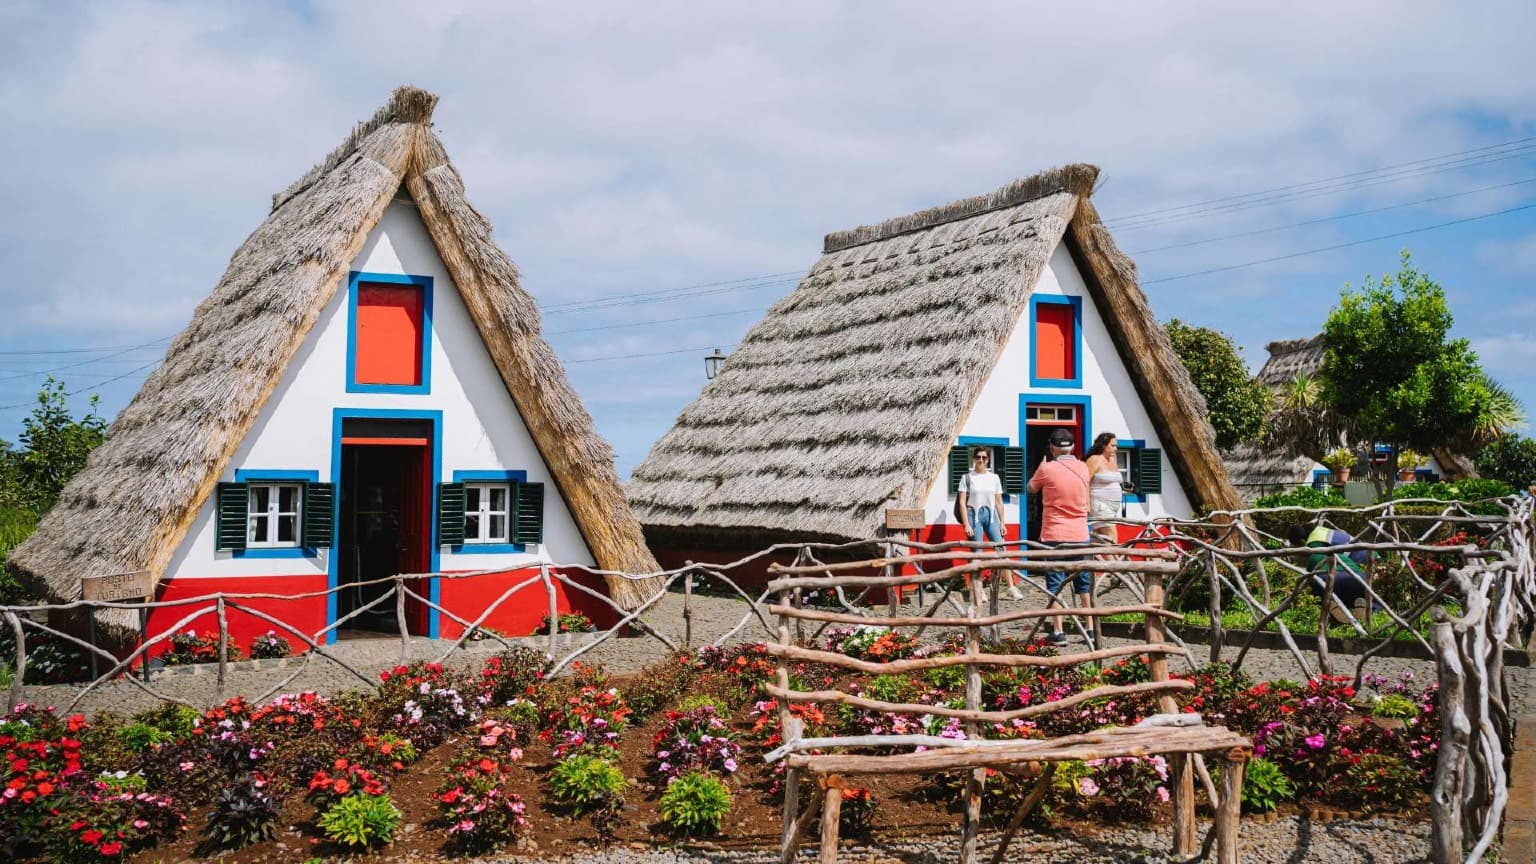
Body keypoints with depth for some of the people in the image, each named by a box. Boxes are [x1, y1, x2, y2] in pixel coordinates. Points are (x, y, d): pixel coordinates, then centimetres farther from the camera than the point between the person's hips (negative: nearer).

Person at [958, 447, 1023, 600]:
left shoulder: (994, 478, 10)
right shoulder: (967, 478, 2)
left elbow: (999, 503, 13)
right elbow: (962, 503, -1)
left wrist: (1002, 523, 8)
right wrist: (966, 524, -9)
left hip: (991, 515, 2)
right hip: (974, 515, -2)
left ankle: (1011, 587, -3)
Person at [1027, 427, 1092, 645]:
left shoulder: (1047, 469, -10)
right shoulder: (1083, 468, 2)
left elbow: (1031, 488, 8)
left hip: (1054, 536, -4)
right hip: (1080, 536, 4)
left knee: (1055, 585, 0)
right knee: (1084, 585, 12)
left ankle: (1058, 632, -3)